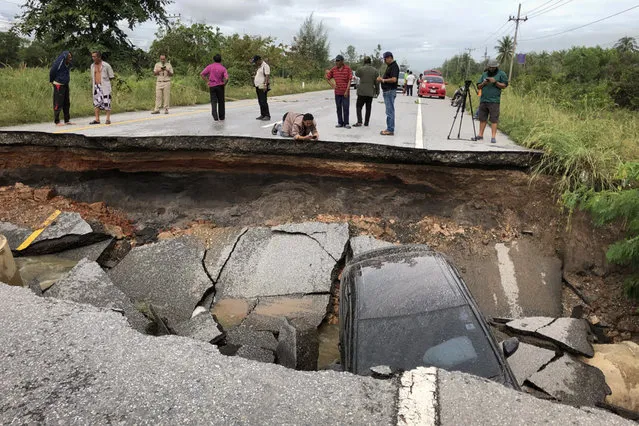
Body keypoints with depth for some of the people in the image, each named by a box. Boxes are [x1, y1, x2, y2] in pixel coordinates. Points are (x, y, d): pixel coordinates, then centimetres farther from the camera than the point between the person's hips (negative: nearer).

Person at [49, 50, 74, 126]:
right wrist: (52, 81, 3)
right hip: (58, 85, -8)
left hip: (65, 85, 8)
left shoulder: (68, 64, 6)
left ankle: (67, 120, 19)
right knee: (58, 104, -4)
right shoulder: (58, 63, -18)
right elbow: (52, 72, -9)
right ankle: (57, 121, 1)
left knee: (67, 103, 11)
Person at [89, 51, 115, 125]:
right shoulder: (92, 66, 13)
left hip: (104, 87, -5)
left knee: (106, 102, -4)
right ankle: (97, 119, 6)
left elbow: (111, 77, 0)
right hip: (96, 87, 5)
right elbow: (92, 77, 23)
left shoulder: (106, 65, -4)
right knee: (96, 103, 3)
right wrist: (94, 83, 11)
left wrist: (104, 80, 0)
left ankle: (108, 119, 2)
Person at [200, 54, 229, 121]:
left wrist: (207, 81, 2)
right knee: (221, 102, 11)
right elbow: (226, 78, -17)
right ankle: (221, 117, 17)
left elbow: (201, 74, -6)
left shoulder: (210, 66, 0)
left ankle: (215, 117, -12)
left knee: (213, 102, 3)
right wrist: (224, 84, 0)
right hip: (220, 86, 0)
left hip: (212, 86, 1)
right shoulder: (223, 68, -4)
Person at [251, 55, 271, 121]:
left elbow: (267, 76, -18)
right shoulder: (259, 66, 19)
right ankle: (262, 115, 15)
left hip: (263, 87, -9)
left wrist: (265, 85, -25)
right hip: (258, 86, 9)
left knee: (263, 102, -12)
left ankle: (267, 116, -9)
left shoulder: (265, 66, -10)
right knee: (260, 102, 10)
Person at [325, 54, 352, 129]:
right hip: (337, 92, 3)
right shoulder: (333, 69, 4)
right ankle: (340, 123, 15)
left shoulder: (348, 68, -4)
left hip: (345, 92, -3)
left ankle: (346, 123, 3)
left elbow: (349, 80, -6)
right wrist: (332, 85, 1)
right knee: (338, 108, 7)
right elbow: (327, 78, 14)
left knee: (346, 108, -3)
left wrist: (347, 91, -12)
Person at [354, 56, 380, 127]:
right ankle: (366, 122, 13)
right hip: (370, 93, 3)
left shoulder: (361, 69, -8)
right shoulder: (375, 71, 1)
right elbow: (377, 83, 2)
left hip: (362, 92, -3)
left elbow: (356, 74, 13)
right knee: (368, 108, 11)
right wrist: (377, 92, 11)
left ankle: (359, 121, -8)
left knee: (359, 106, 5)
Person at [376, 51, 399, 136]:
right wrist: (381, 79, 10)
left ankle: (390, 130, -8)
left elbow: (394, 79, -24)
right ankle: (390, 129, 17)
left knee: (390, 111, -9)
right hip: (387, 91, 11)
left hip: (390, 91, -11)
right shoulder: (389, 66, 18)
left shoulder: (394, 66, -14)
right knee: (390, 111, 12)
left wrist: (383, 80, -15)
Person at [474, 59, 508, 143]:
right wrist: (483, 83, -6)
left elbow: (504, 86, -2)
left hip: (494, 101, -4)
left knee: (494, 120, -7)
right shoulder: (484, 74, 17)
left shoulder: (501, 74, 5)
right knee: (482, 118, 6)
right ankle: (480, 135, 12)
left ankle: (493, 137, -7)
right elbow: (478, 86, 14)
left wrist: (495, 82, -13)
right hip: (483, 100, 5)